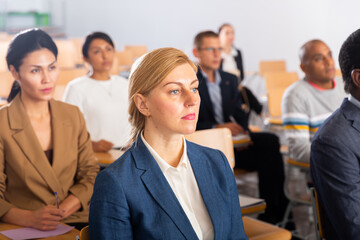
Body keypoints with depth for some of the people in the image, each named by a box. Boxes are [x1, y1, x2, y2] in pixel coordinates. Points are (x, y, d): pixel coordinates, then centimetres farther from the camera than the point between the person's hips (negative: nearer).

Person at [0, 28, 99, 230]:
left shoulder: (73, 115, 10)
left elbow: (90, 173, 10)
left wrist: (62, 210, -6)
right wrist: (31, 218, -21)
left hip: (75, 222, 3)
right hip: (22, 230, -3)